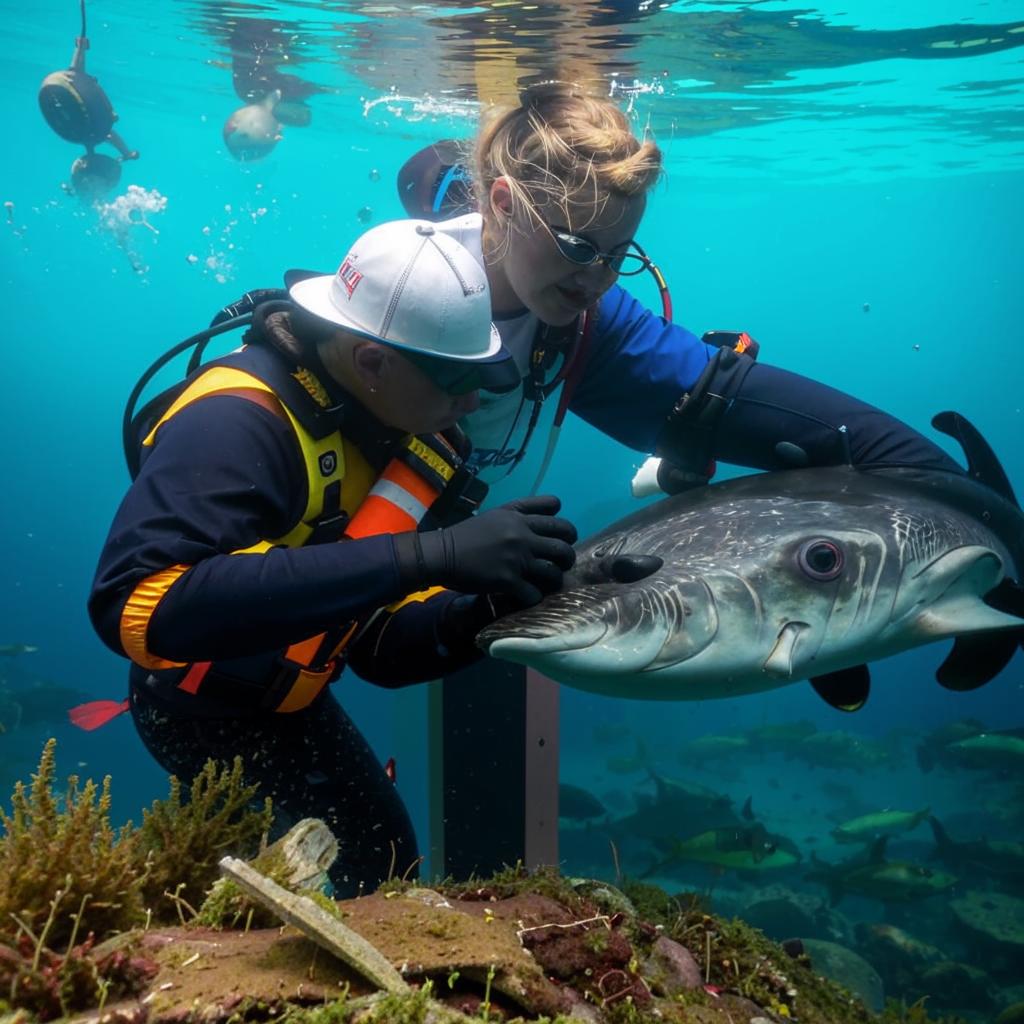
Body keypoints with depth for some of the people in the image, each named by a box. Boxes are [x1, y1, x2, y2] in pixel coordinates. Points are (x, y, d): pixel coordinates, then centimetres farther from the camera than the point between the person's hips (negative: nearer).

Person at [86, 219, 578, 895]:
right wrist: (425, 554, -52)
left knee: (389, 873, 21)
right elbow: (138, 607, -50)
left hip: (291, 702, 7)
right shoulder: (236, 420, -33)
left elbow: (381, 648, -10)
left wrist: (481, 610, -32)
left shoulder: (415, 440, -11)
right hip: (208, 709, -7)